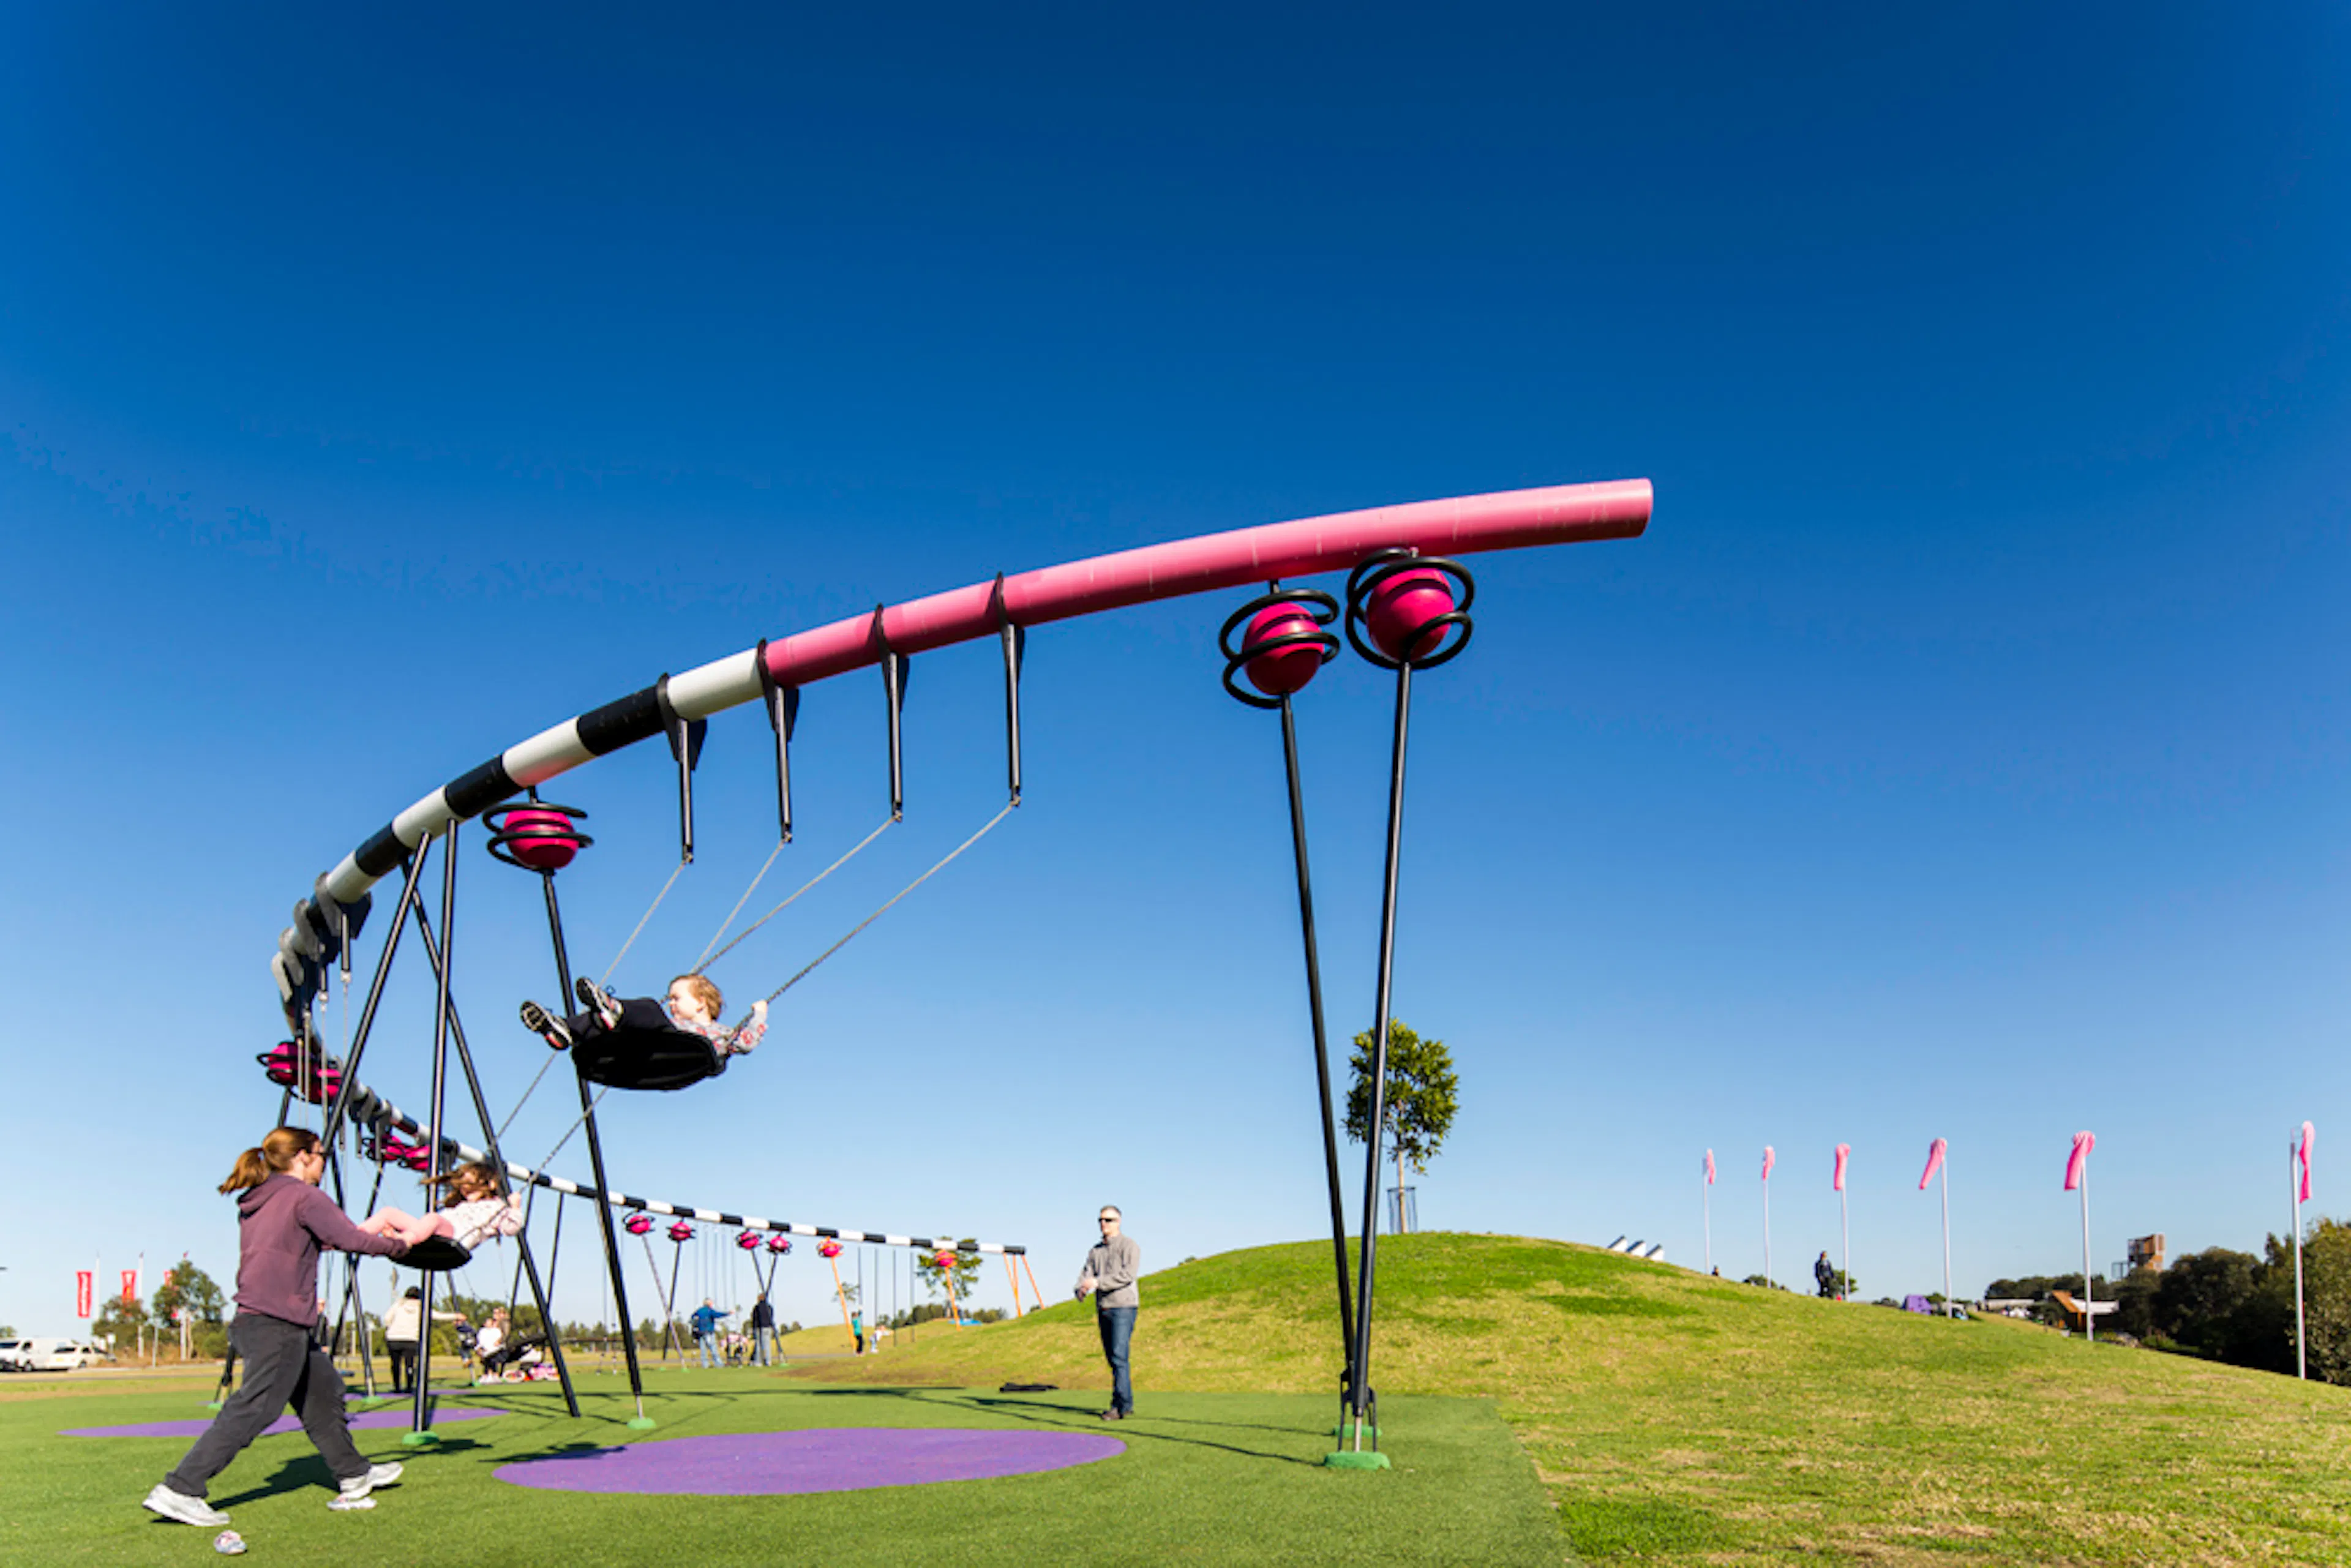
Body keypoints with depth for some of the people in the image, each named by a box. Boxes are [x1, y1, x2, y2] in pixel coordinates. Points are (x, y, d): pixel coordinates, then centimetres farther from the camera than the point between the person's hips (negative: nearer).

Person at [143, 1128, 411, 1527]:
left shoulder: (254, 1202, 16)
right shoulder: (304, 1196, -10)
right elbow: (351, 1240, -10)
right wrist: (396, 1246, 4)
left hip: (253, 1319, 10)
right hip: (277, 1325, -10)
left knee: (323, 1390, 16)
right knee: (252, 1410, -8)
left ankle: (353, 1477, 23)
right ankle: (178, 1491, -7)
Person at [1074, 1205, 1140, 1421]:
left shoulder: (1129, 1245, -1)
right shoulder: (1096, 1251, 18)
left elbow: (1128, 1274, -15)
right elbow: (1087, 1274, 6)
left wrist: (1098, 1282, -21)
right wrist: (1081, 1290, -17)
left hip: (1123, 1306, -7)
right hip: (1103, 1308, 7)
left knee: (1119, 1355, -15)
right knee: (1111, 1357, 8)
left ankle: (1121, 1405, -16)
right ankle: (1126, 1403, 14)